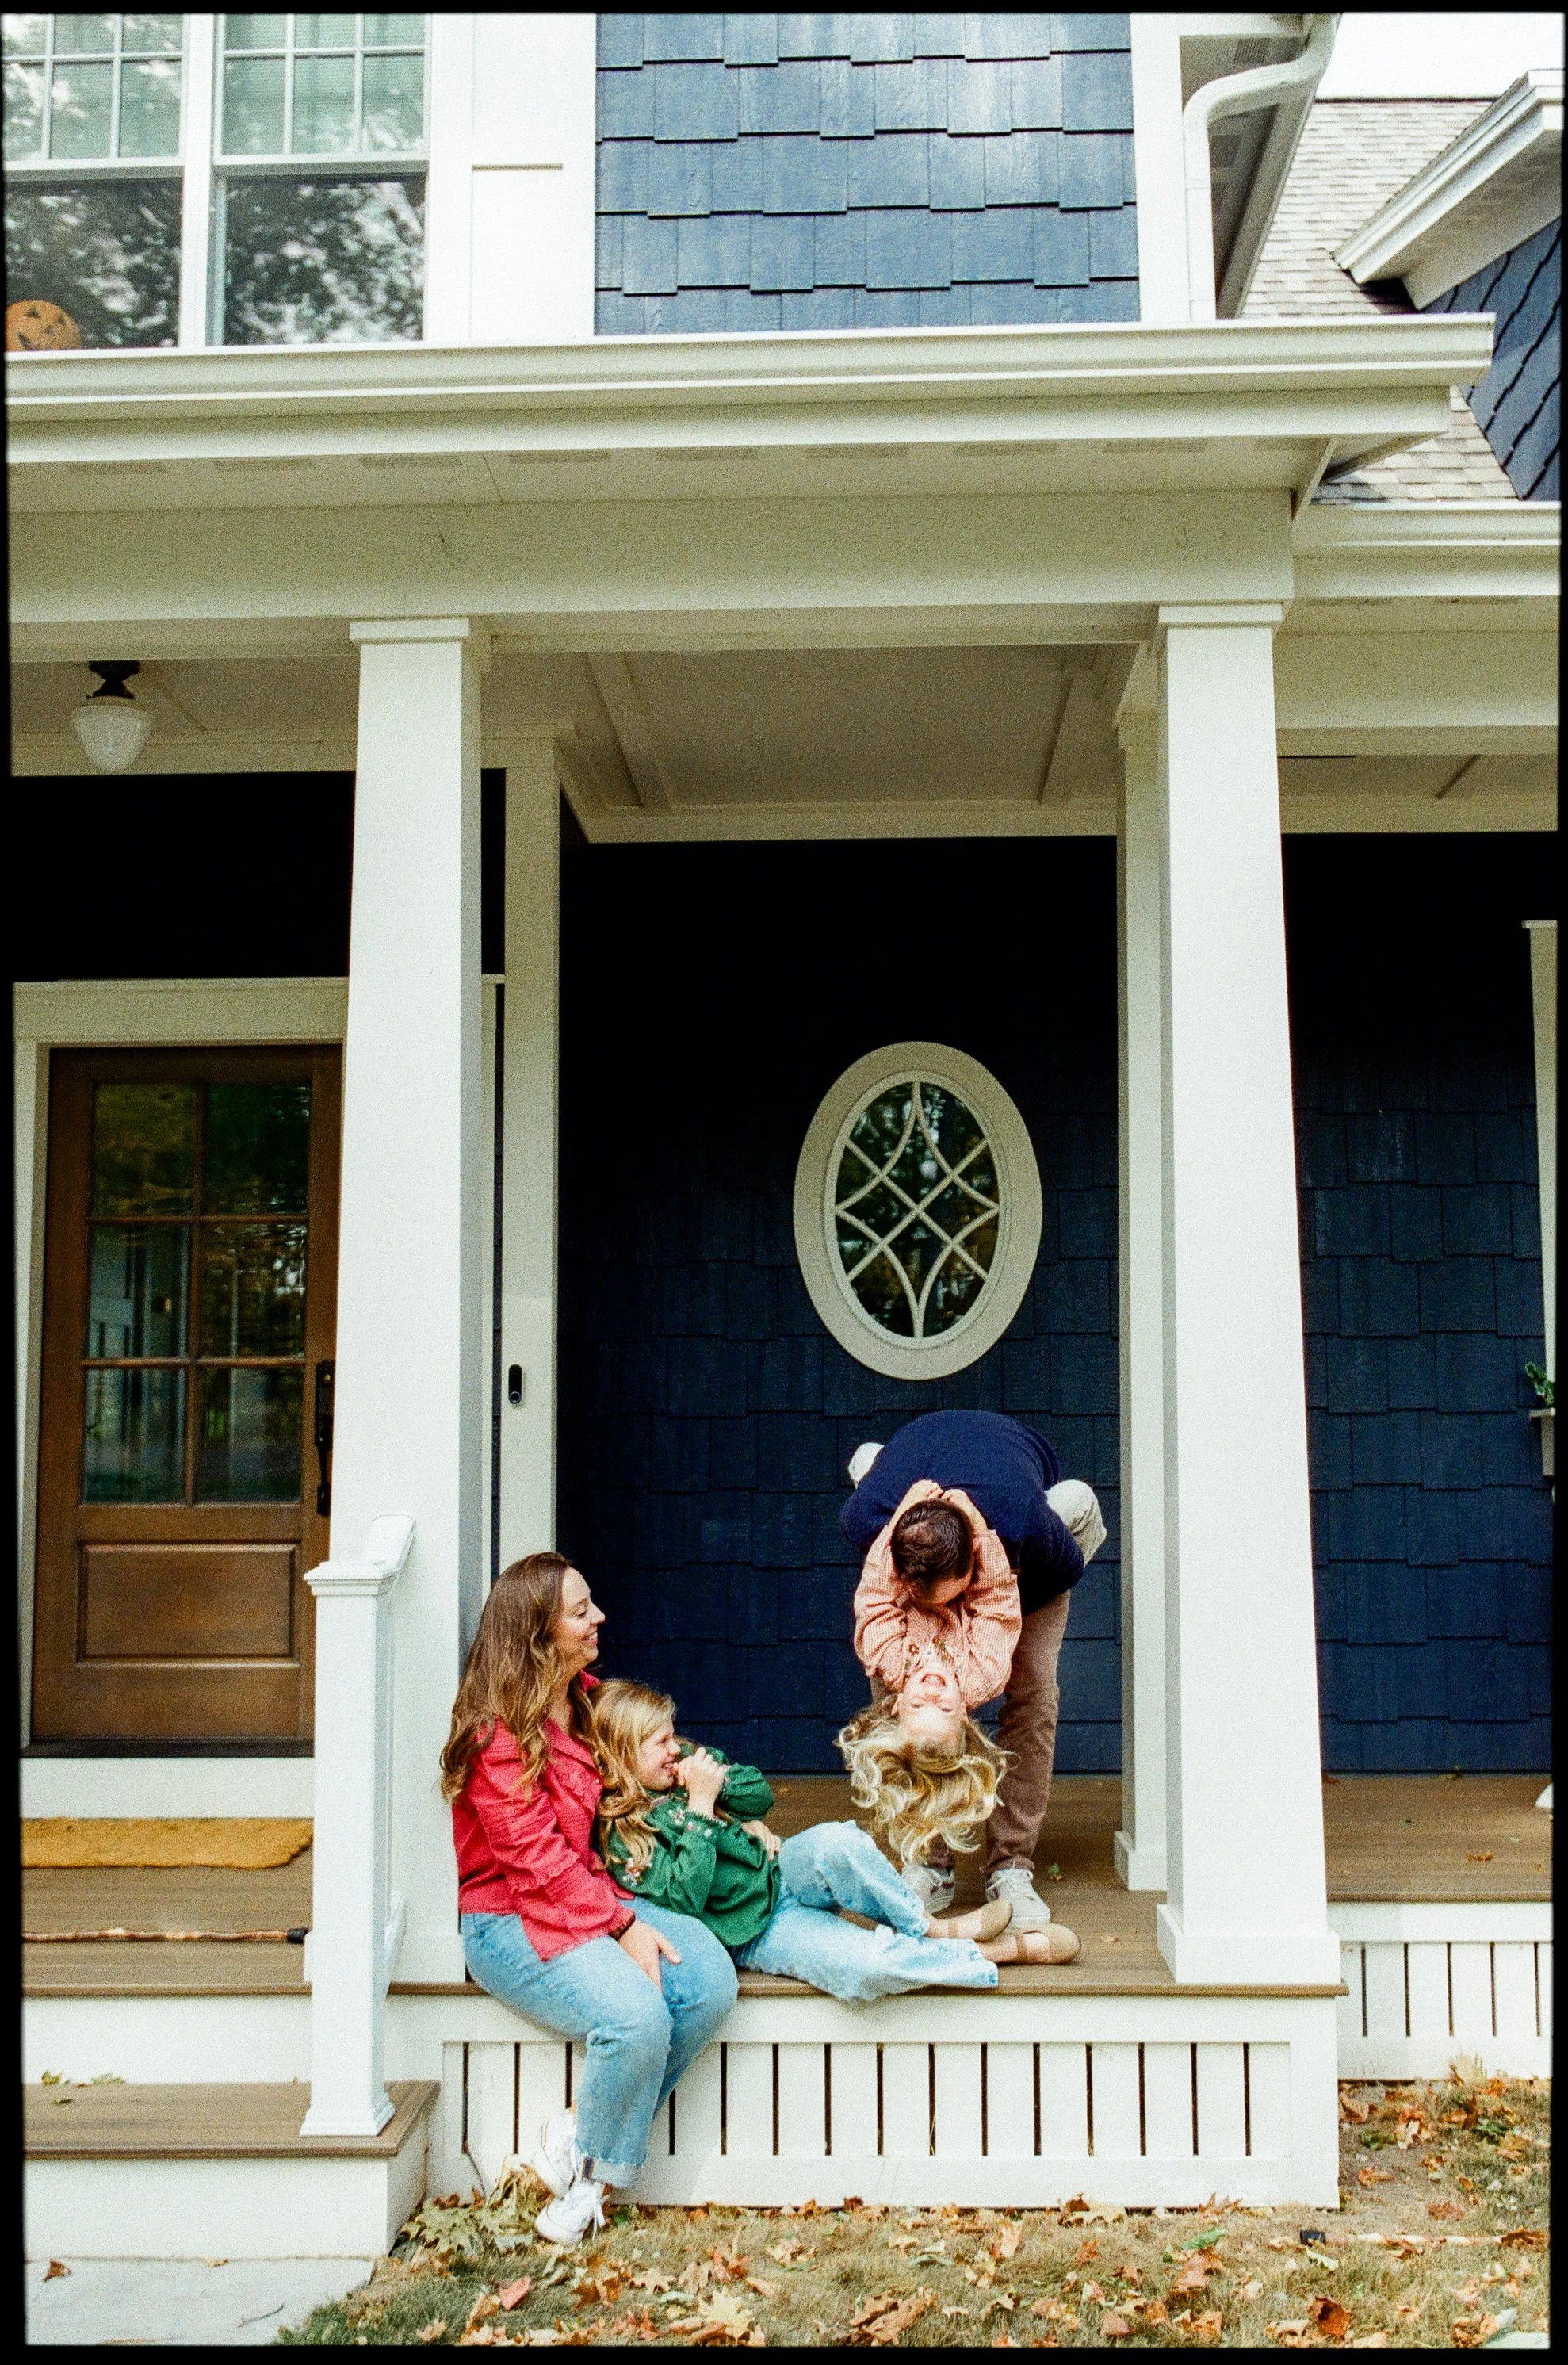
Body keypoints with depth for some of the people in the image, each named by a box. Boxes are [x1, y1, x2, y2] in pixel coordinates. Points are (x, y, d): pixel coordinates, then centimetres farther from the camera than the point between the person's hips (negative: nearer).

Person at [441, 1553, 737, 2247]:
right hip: (512, 1920, -8)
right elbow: (536, 1859, -19)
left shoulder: (589, 1698, 10)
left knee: (711, 1978, -16)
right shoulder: (497, 1730, -15)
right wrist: (621, 1926, -23)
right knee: (636, 2016, -30)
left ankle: (582, 2141, -3)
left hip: (595, 1896, 8)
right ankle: (586, 2174, -1)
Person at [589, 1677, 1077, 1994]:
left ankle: (933, 1927, -12)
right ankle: (992, 1954, -15)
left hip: (779, 1871, 6)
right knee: (863, 1964, -31)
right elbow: (684, 1897, -25)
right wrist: (701, 1806, -24)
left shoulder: (684, 1768, 6)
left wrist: (719, 1778, -10)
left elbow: (760, 1796, 11)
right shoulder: (624, 1834, -14)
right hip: (756, 1932, -6)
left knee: (834, 1842, -32)